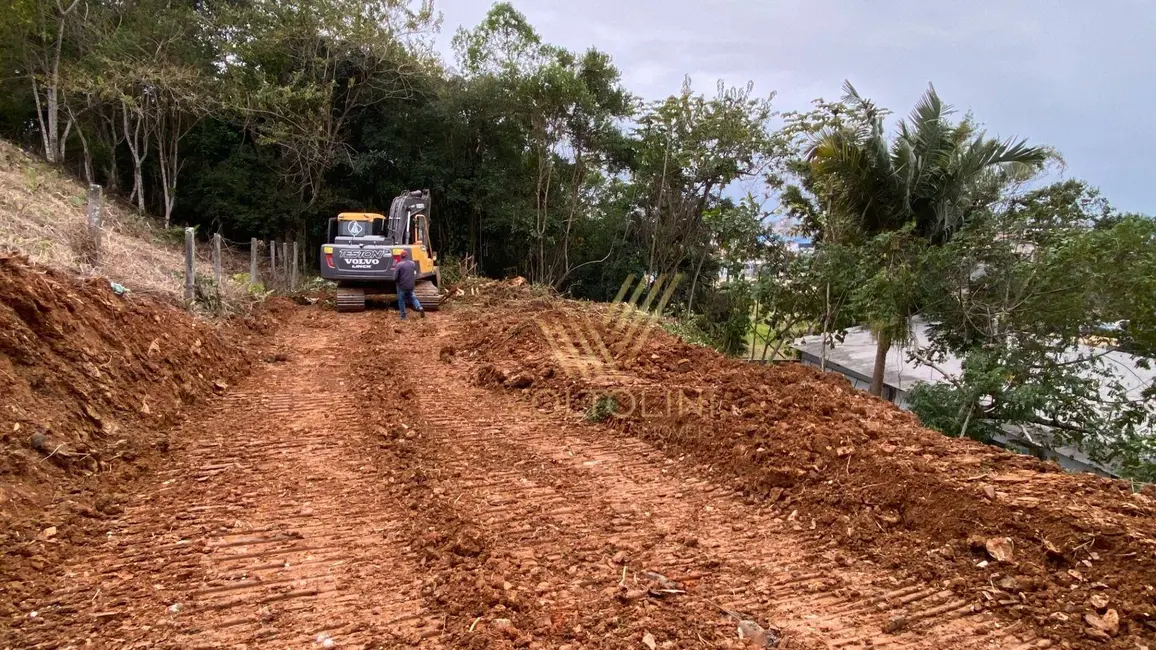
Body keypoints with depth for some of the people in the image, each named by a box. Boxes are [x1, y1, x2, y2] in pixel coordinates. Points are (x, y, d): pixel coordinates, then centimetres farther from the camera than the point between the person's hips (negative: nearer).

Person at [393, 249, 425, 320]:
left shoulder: (399, 265, -15)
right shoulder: (413, 264, 2)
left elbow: (395, 277, -13)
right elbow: (415, 275, 9)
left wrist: (397, 281, 6)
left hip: (402, 286, -4)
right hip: (411, 286, 4)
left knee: (401, 300, 10)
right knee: (412, 298, 20)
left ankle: (403, 316, 13)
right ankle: (420, 308, -3)